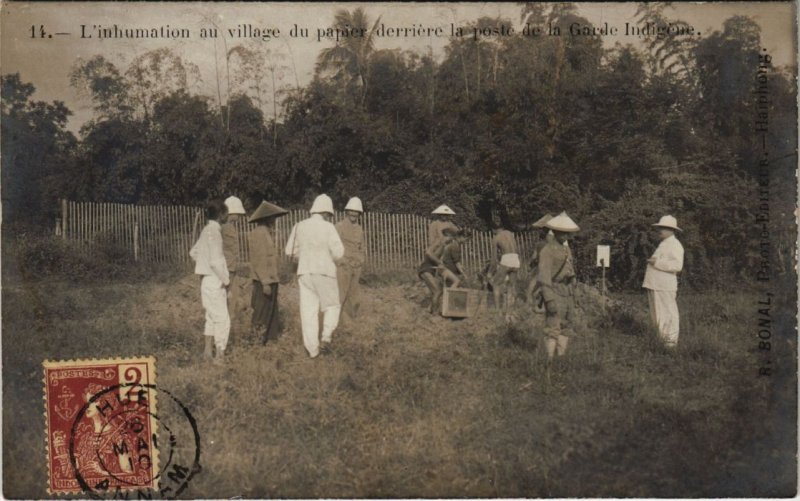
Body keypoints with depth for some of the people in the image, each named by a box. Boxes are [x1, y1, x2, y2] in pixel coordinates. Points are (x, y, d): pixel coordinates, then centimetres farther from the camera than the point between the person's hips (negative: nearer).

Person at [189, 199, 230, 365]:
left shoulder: (207, 230, 10)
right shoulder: (214, 231, -18)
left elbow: (194, 252, 22)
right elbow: (215, 261, -24)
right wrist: (226, 279, -13)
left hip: (208, 281, 10)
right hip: (215, 282, -10)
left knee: (212, 317, 17)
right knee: (222, 319, -4)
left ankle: (208, 351, 25)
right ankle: (219, 356, 0)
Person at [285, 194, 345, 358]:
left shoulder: (300, 226, 5)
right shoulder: (328, 227, -7)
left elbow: (290, 251, 11)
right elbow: (338, 251, -13)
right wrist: (330, 260, 8)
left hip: (305, 273, 3)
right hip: (325, 273, -3)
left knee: (308, 310, 5)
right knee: (331, 306, 14)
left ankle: (312, 349, 3)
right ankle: (327, 334, -8)